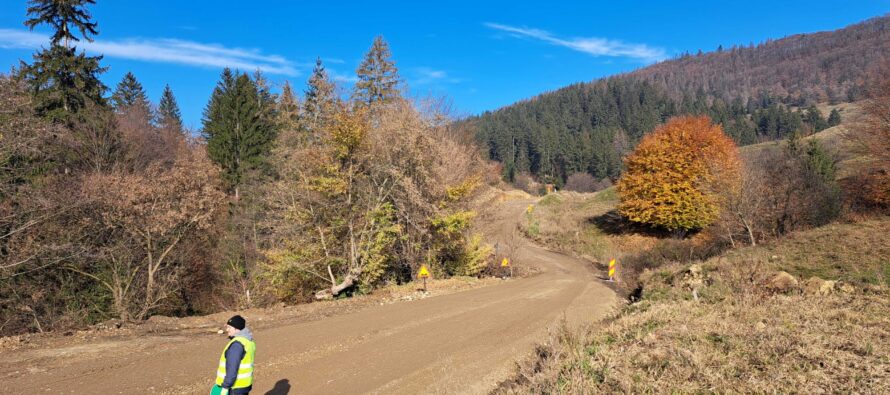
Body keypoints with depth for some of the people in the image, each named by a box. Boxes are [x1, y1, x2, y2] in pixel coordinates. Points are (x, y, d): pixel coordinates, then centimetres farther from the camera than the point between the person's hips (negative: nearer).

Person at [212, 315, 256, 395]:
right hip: (243, 383, 9)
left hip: (235, 386, -9)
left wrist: (225, 387, -19)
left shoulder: (237, 344, -23)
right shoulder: (247, 340, 8)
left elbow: (232, 368, -24)